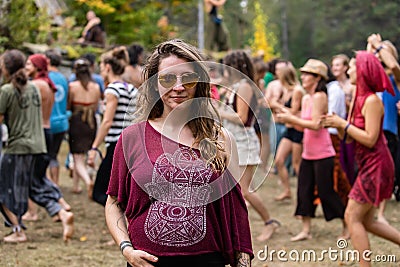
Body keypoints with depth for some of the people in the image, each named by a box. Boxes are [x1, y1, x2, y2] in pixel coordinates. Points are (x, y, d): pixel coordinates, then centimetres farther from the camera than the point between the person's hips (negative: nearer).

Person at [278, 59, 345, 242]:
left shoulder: (319, 97, -15)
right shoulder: (306, 99, 13)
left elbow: (315, 125, -22)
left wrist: (291, 118, -17)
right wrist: (288, 117, 3)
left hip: (322, 154, -9)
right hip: (308, 154, 9)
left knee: (326, 192, -2)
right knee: (304, 191, 6)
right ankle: (306, 230, 13)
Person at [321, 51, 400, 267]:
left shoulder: (371, 100, -17)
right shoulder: (359, 99, 11)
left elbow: (370, 139, -22)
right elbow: (348, 138, 14)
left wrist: (344, 124, -16)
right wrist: (337, 125, -4)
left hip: (376, 166, -10)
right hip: (368, 166, 10)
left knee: (352, 216, -6)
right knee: (367, 221, 13)